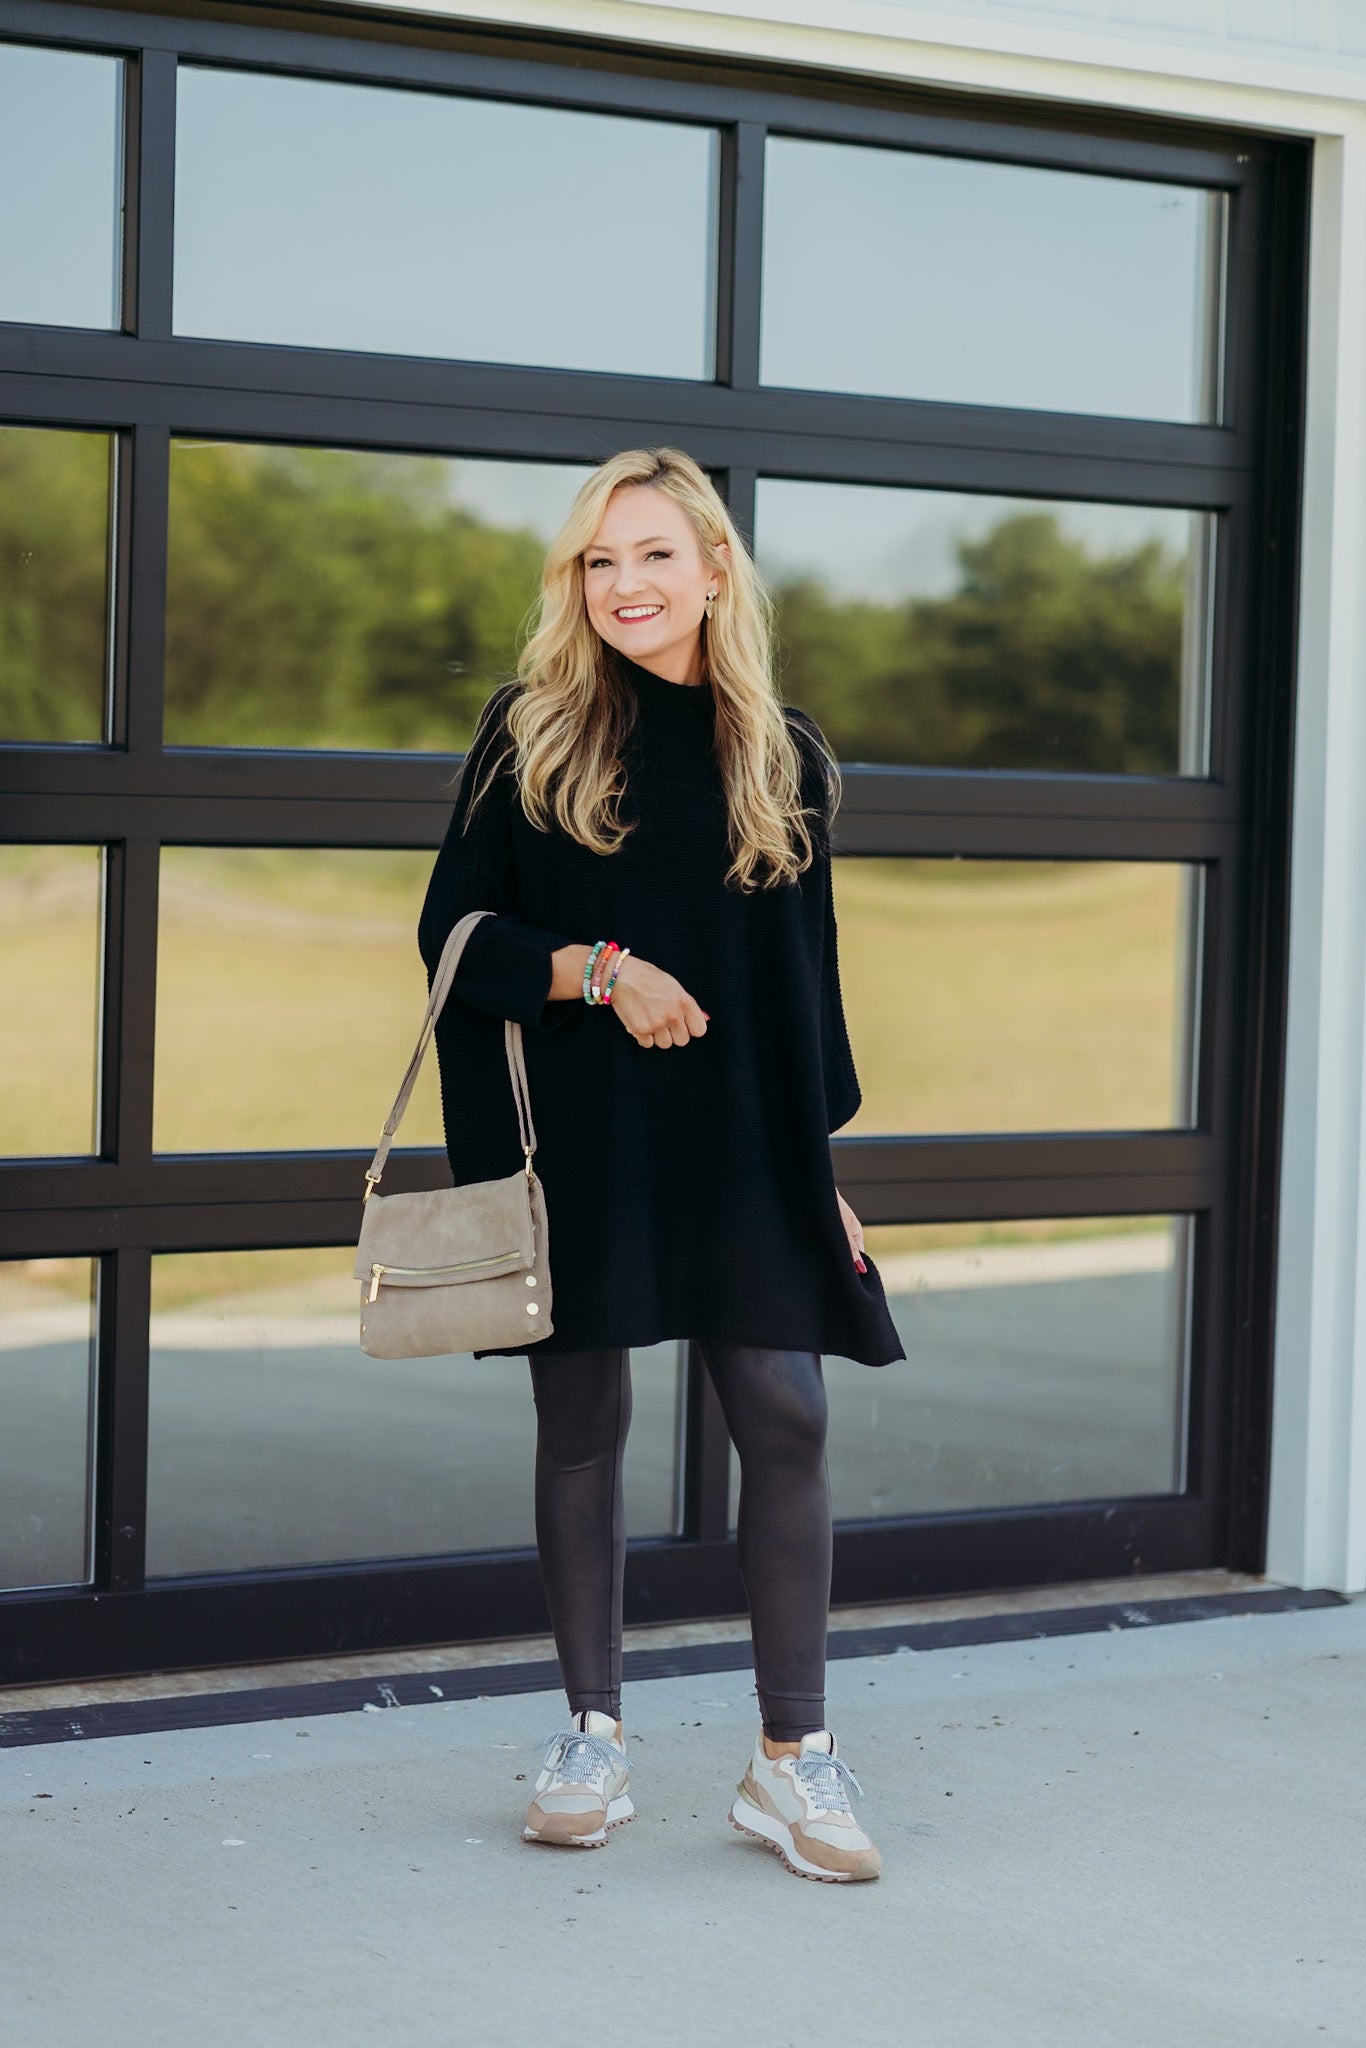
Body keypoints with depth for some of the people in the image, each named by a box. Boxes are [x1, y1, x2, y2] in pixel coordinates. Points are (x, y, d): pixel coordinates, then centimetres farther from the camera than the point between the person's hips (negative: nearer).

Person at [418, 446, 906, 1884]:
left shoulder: (782, 755, 8)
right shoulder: (533, 732, 2)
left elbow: (809, 972, 12)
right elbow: (455, 932, 0)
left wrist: (821, 1162, 8)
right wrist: (600, 971, -16)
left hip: (743, 1142, 1)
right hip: (578, 1132, -1)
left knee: (785, 1418, -6)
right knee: (581, 1427, 4)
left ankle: (791, 1758, 3)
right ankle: (593, 1738, 18)